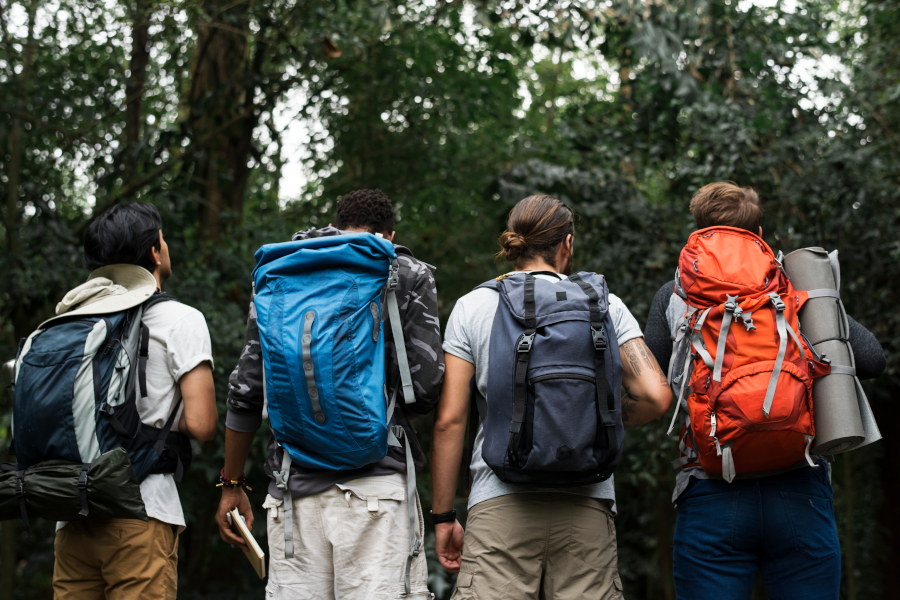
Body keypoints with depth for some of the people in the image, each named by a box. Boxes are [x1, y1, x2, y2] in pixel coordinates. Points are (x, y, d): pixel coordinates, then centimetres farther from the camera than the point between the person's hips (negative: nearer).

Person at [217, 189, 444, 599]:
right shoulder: (407, 276, 6)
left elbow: (246, 391, 12)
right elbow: (426, 385, -3)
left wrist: (232, 485, 19)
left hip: (294, 485, 3)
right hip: (376, 480, -3)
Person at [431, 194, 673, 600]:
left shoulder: (473, 307, 8)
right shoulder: (606, 306, 9)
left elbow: (449, 419, 4)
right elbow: (656, 397, 0)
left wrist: (443, 515, 9)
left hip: (501, 502, -1)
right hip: (587, 505, 1)